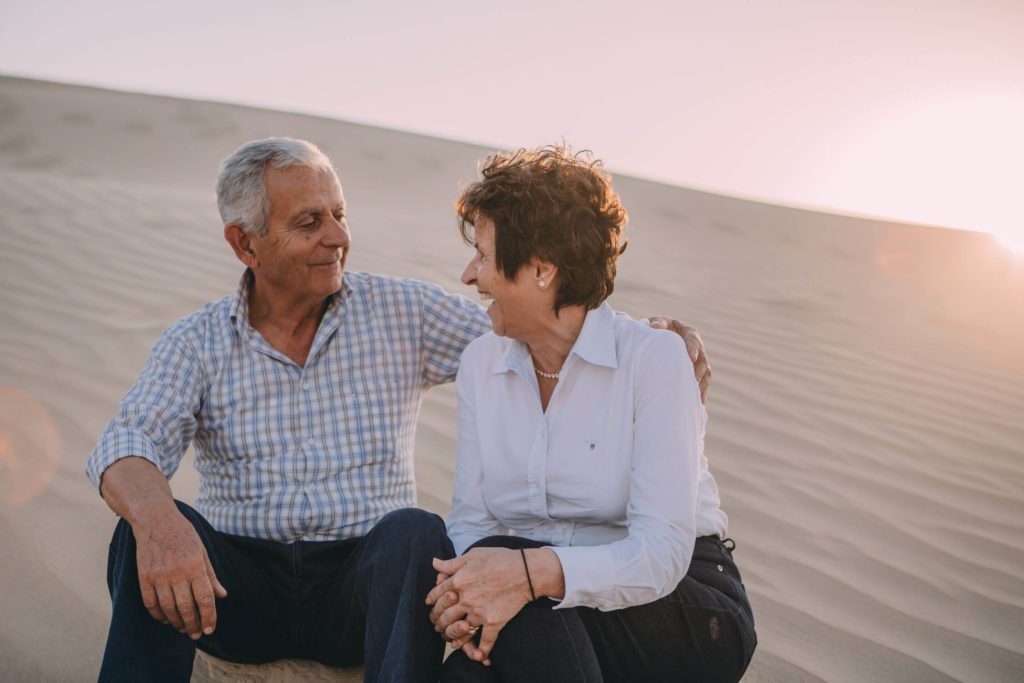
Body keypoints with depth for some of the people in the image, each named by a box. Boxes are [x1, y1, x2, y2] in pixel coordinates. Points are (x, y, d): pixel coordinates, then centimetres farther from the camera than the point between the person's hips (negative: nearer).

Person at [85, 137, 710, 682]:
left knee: (415, 532, -33)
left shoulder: (403, 314, 5)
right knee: (147, 529, -28)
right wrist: (160, 521, -35)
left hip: (365, 579, 0)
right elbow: (126, 447, -10)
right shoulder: (196, 344, 4)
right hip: (242, 583, 1)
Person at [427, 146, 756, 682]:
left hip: (687, 613, -3)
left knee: (516, 576, -30)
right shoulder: (480, 364, 5)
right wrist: (465, 592, -22)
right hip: (542, 617, 3)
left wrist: (533, 572, -36)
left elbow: (662, 553, -21)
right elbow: (470, 518, 1)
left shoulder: (653, 359, -13)